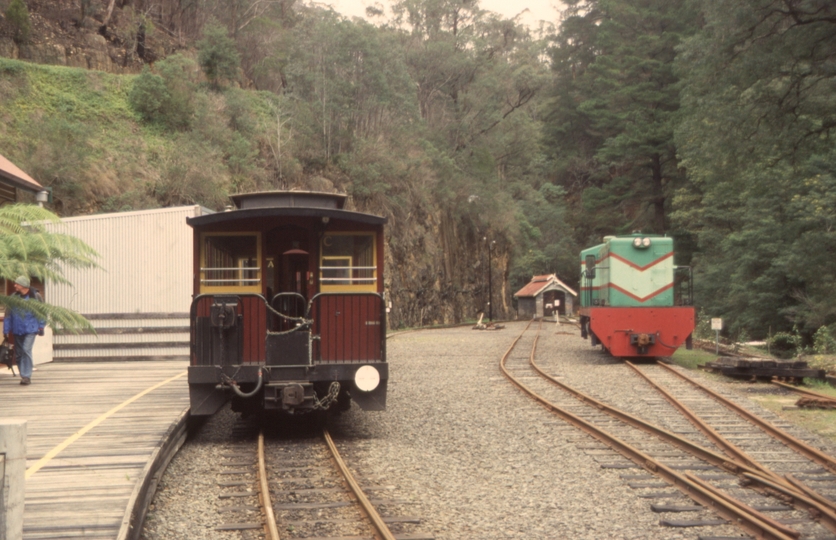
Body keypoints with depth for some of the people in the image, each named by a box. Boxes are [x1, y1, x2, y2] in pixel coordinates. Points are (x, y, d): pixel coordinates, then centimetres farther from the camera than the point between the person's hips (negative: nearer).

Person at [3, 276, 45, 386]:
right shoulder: (14, 297, 3)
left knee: (26, 350, -18)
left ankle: (27, 376, -13)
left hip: (31, 328, -4)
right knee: (18, 354, 7)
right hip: (17, 329, 4)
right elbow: (8, 314, 6)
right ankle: (24, 375, 21)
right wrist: (6, 330, 5)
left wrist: (41, 327, 1)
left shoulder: (35, 296, -3)